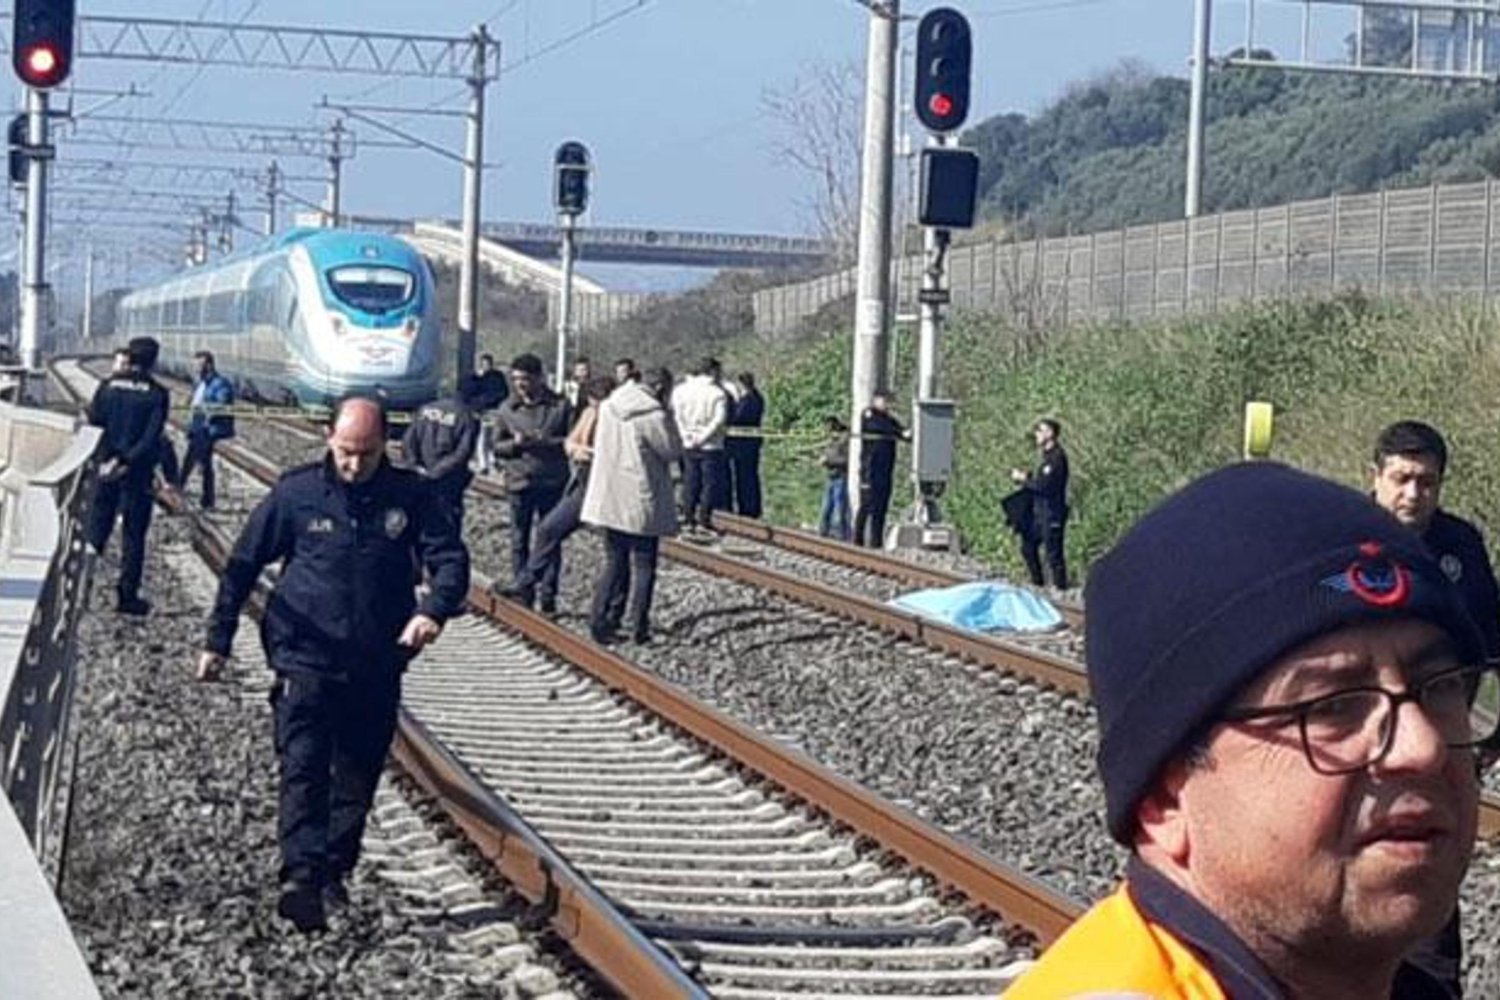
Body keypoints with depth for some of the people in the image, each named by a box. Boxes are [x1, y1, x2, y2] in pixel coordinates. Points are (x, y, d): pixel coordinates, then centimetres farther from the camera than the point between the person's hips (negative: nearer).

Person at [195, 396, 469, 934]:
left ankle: (334, 874, 23)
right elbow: (243, 565, 6)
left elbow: (451, 558, 0)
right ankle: (301, 875, -26)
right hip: (306, 660, -2)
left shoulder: (410, 496, 1)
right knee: (303, 769, -16)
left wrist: (433, 610, -22)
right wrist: (217, 641, 4)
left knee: (357, 779, 10)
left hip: (377, 668, 3)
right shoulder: (297, 492, -1)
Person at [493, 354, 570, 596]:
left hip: (552, 484, -2)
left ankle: (549, 594, 11)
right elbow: (497, 446, 8)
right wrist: (515, 443, -13)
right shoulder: (507, 409, 5)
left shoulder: (560, 405, -1)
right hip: (519, 483, 2)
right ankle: (519, 589, 14)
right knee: (519, 541, 6)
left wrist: (547, 441, -17)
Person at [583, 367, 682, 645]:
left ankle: (601, 621, 7)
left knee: (614, 563, 15)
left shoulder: (608, 406, 4)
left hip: (608, 501, 6)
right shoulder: (654, 416, -18)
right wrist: (670, 421, 1)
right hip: (641, 504, -6)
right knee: (643, 566, 6)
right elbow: (673, 451, -8)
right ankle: (639, 628, 7)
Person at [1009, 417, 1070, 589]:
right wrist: (1025, 476, 4)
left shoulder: (1056, 456, -18)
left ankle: (1060, 588, 3)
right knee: (1028, 546, 16)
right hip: (1039, 512, 10)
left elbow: (1044, 485, -24)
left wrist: (1024, 479, -12)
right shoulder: (1045, 454, 13)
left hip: (1052, 513, -10)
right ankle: (1037, 584, 27)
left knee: (1053, 553, -5)